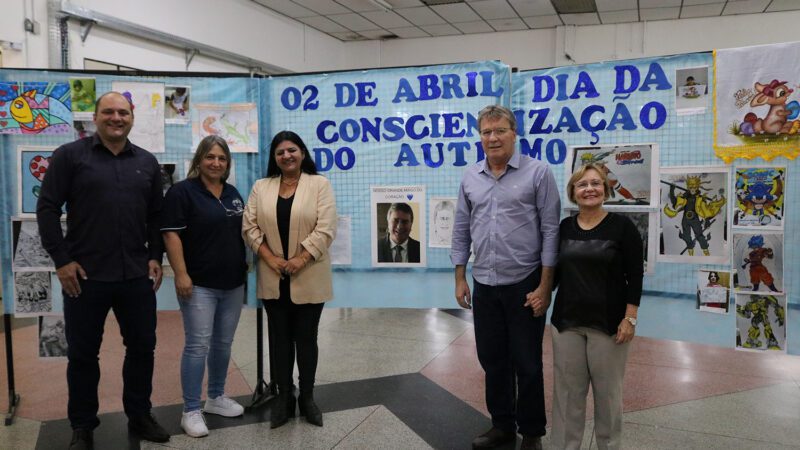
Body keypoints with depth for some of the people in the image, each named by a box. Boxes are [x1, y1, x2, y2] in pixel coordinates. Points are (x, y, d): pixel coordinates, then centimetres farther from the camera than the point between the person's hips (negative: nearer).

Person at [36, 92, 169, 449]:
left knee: (142, 348, 11)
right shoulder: (69, 155, -1)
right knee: (83, 354, 9)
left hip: (137, 275, 3)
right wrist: (61, 260, -9)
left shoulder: (147, 162, 10)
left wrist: (155, 257, 4)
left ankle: (139, 417, 29)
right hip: (85, 276, -3)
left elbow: (157, 215, 13)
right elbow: (47, 209, -4)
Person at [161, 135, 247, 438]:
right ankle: (191, 410, 6)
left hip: (233, 283, 7)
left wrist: (245, 264, 15)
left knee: (223, 343, 13)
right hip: (199, 284, -6)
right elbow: (171, 234, -12)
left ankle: (216, 398, 28)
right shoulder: (183, 191, -6)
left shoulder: (233, 194, 14)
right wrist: (181, 274, -18)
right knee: (198, 345, -4)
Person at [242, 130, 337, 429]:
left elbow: (325, 229, -10)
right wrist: (270, 258, -10)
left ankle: (307, 398, 21)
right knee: (279, 339, 10)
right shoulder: (261, 188, 7)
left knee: (306, 338, 7)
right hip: (274, 279, 3)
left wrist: (300, 260, -16)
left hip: (308, 279, -2)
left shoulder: (320, 184, -3)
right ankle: (284, 397, 23)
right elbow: (249, 227, 1)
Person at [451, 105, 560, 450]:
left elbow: (551, 230, -8)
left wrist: (545, 286, -12)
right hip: (484, 285, 4)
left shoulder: (537, 172, -6)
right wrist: (460, 278, 7)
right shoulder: (470, 178, 7)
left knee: (527, 364, 7)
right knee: (492, 360, 14)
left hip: (525, 284, -4)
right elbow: (461, 231, 11)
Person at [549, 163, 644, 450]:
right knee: (568, 389, 8)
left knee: (607, 390, 8)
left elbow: (635, 275, -6)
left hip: (608, 321, -3)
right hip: (566, 320, 3)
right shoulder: (563, 227, 6)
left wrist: (630, 318, -11)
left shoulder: (622, 226, -4)